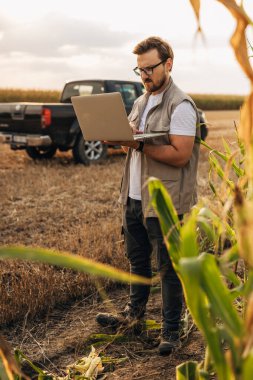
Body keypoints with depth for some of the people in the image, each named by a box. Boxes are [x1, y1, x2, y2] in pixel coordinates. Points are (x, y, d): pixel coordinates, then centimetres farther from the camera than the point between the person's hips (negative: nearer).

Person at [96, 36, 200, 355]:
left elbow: (180, 154, -21)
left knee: (168, 267, 3)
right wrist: (122, 137, -2)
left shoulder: (180, 105, -13)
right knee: (137, 259, 21)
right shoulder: (141, 102, 15)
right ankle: (135, 311, 40)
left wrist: (139, 144, -25)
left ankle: (171, 329, 17)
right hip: (134, 197, 8)